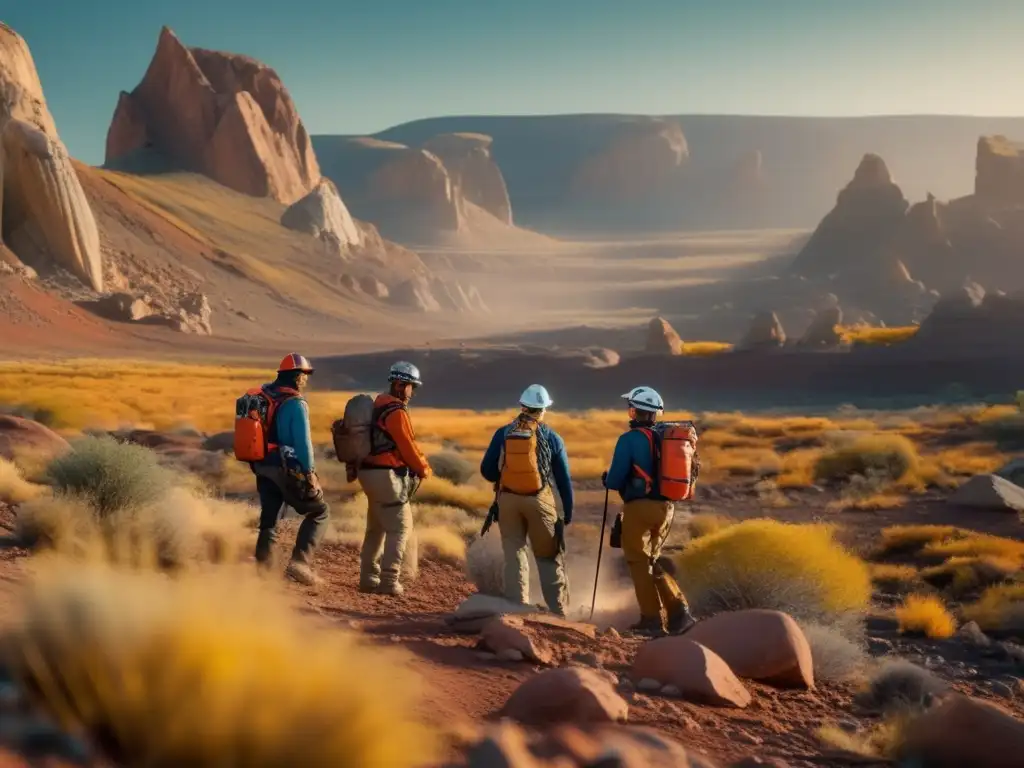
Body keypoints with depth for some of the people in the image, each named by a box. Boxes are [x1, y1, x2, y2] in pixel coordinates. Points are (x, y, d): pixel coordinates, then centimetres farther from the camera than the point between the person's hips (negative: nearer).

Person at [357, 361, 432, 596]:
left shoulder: (378, 406, 13)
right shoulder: (397, 412, -16)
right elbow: (408, 447, -13)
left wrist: (419, 461, 12)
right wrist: (424, 469, 3)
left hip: (370, 471, 9)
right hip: (388, 475, -9)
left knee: (376, 528, 17)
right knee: (400, 528, -2)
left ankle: (368, 578, 19)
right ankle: (389, 581, -6)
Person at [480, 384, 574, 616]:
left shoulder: (503, 434, 2)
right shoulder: (551, 437, 1)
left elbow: (487, 471, 3)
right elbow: (564, 479, 3)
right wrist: (568, 512, 11)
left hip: (508, 499, 1)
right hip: (539, 500, -1)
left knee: (514, 555, 10)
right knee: (549, 558, 8)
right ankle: (558, 611, 9)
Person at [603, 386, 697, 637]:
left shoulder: (629, 439, -11)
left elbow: (615, 480, -12)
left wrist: (606, 478, 10)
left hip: (639, 507, -7)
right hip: (666, 506, 7)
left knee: (638, 562, 5)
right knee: (651, 560, 18)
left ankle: (651, 620, 4)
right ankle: (679, 613, 7)